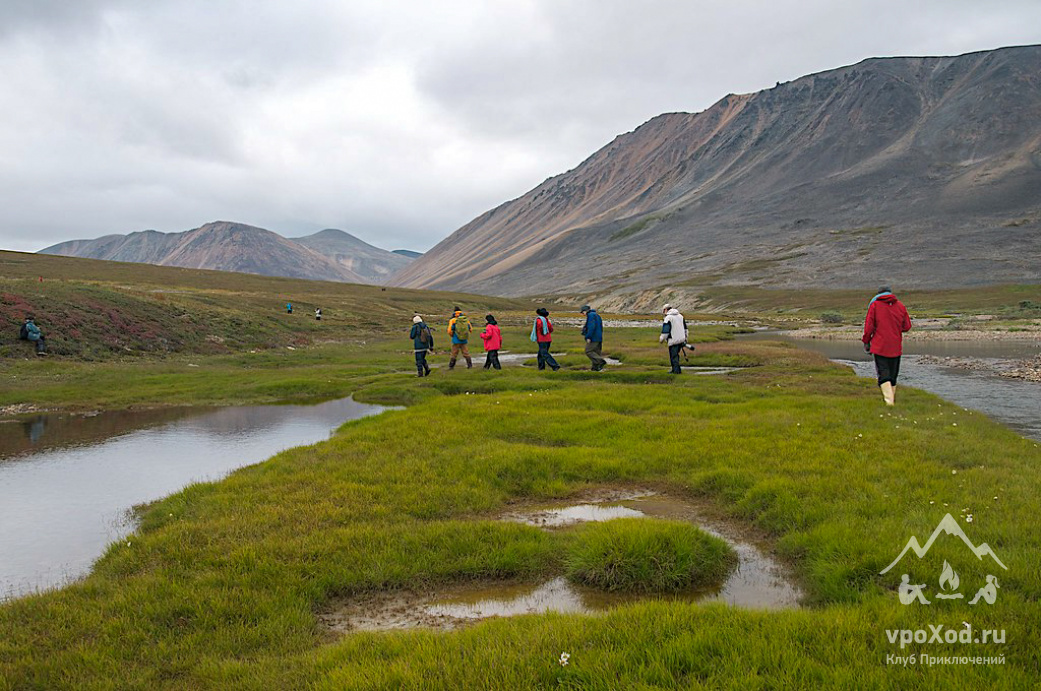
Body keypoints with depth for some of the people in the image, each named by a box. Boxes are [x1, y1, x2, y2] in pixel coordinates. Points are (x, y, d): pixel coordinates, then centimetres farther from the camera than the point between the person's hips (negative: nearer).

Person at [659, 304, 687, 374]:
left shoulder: (668, 318, -11)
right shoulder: (680, 316, 13)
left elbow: (665, 331, -13)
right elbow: (685, 329, 19)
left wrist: (661, 339, 1)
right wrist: (685, 339, 25)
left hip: (673, 341, -7)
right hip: (681, 340, 8)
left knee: (674, 356, 1)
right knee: (676, 355, 17)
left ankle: (677, 370, 1)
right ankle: (674, 370, 20)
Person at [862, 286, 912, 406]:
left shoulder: (874, 305, -2)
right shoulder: (900, 306, 8)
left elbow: (869, 325, -6)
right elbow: (907, 326, 8)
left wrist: (866, 342, 4)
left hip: (880, 346, -3)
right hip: (896, 347, 3)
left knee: (883, 374, -6)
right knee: (893, 374, 14)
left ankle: (889, 400, -21)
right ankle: (891, 398, 22)